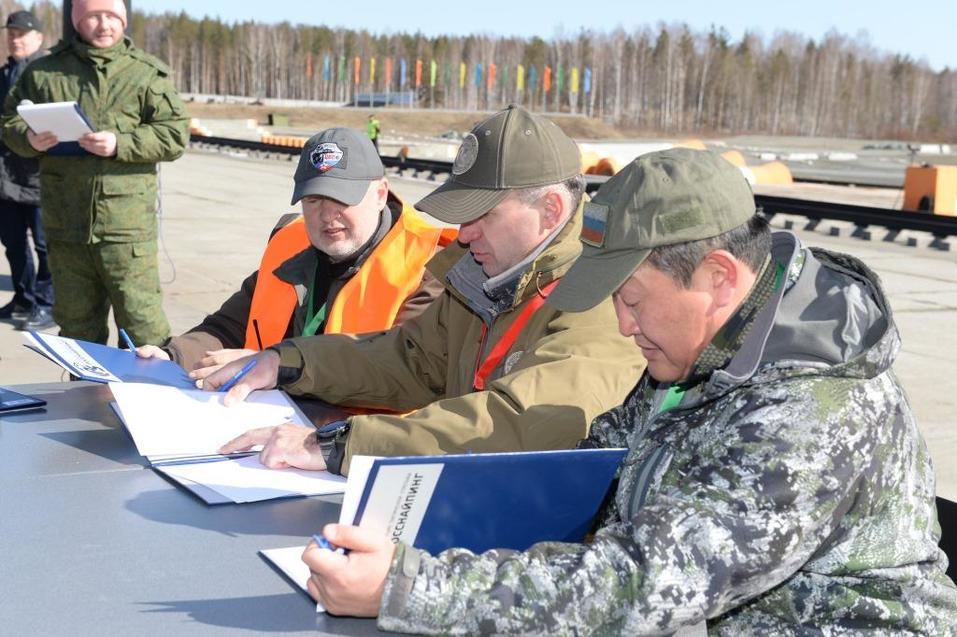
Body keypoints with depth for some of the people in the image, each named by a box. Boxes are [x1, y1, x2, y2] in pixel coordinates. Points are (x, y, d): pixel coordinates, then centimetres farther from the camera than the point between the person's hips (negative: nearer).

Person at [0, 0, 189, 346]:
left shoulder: (148, 73, 2)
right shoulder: (44, 71, 10)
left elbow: (174, 135, -4)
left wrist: (119, 144, -17)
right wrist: (29, 139, -8)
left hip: (126, 226, -3)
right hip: (64, 226, 4)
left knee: (141, 324, -5)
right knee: (76, 325, 15)